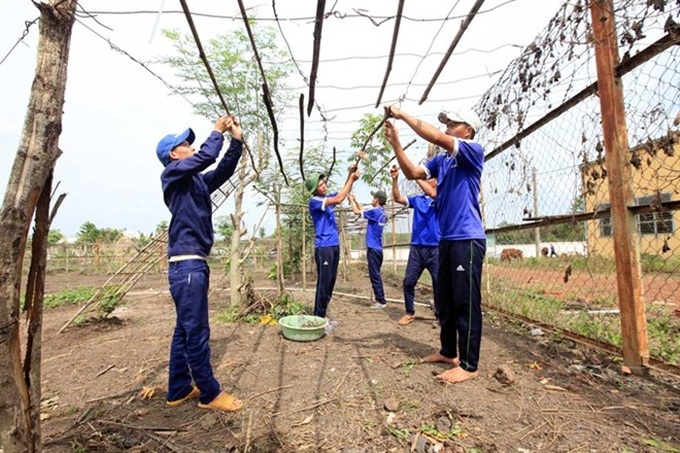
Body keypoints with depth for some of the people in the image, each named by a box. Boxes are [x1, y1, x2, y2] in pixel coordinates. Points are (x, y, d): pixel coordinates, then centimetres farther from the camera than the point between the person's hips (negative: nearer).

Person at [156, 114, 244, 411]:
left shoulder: (196, 181, 19)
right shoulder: (172, 173, -4)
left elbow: (224, 170, 19)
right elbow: (207, 156, -15)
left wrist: (236, 140, 11)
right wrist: (217, 131, 2)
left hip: (195, 264, 9)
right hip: (186, 265, -9)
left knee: (185, 330, 14)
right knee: (196, 332, -2)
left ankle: (179, 390, 27)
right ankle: (210, 394, 10)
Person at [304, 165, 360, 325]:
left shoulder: (328, 198, 13)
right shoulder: (314, 201, -12)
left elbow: (343, 192, 14)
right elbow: (339, 199, -20)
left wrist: (350, 174, -3)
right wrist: (352, 179, -13)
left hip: (334, 245, 8)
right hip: (323, 247, -8)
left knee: (331, 282, 11)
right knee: (324, 282, -5)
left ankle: (323, 315, 21)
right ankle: (318, 317, 4)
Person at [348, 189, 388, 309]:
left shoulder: (375, 211, -15)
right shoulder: (381, 213, 12)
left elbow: (357, 211, -9)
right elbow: (364, 211, 24)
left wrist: (351, 200, 5)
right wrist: (355, 200, 23)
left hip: (373, 248, -9)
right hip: (378, 249, 9)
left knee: (374, 276, -4)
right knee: (376, 275, 16)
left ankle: (381, 301, -1)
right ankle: (379, 299, 23)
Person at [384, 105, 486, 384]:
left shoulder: (474, 151, -5)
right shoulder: (441, 160, 17)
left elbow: (436, 138, -18)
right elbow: (412, 173, 9)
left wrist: (403, 115, -11)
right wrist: (395, 143, 2)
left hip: (468, 240, -8)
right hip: (446, 240, 8)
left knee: (466, 303, -3)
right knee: (444, 301, 14)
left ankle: (469, 365, 9)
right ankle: (449, 352, 29)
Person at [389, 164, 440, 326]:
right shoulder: (417, 199, 12)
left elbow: (432, 193, -21)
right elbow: (398, 198, 2)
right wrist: (395, 179, -10)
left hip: (435, 248, -3)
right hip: (416, 247, 4)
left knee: (439, 283, 3)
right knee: (408, 281, 4)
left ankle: (440, 314, 21)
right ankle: (410, 313, 20)